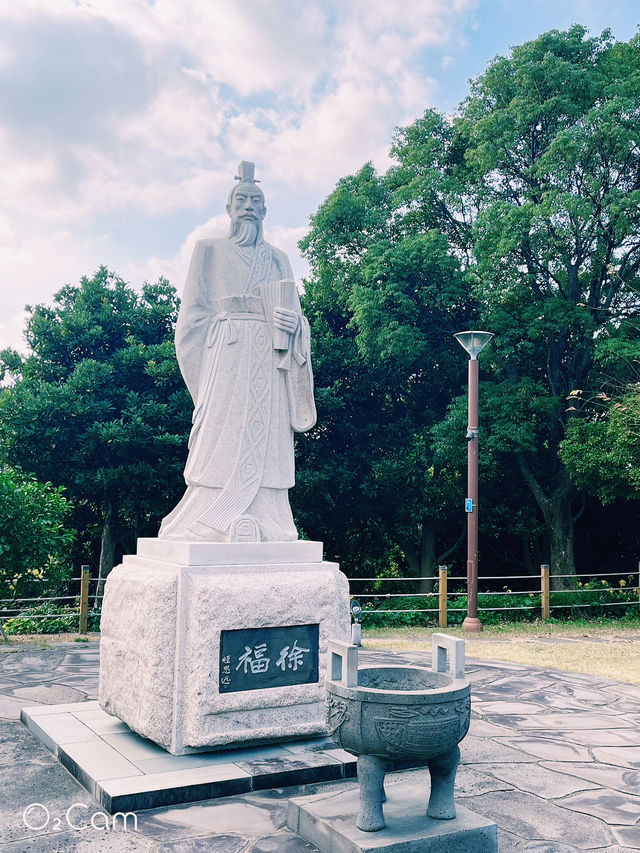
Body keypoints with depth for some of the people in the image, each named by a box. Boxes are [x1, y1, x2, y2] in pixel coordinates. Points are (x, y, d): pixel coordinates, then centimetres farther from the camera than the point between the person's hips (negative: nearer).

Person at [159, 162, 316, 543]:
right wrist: (207, 375, -6)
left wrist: (294, 322, -7)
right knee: (225, 448, -10)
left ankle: (264, 534, -2)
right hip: (226, 364, -3)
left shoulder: (278, 258, 21)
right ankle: (209, 534, -6)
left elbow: (295, 314, 18)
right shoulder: (210, 251, 13)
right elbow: (194, 317, 6)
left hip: (268, 367, 3)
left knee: (265, 449, -3)